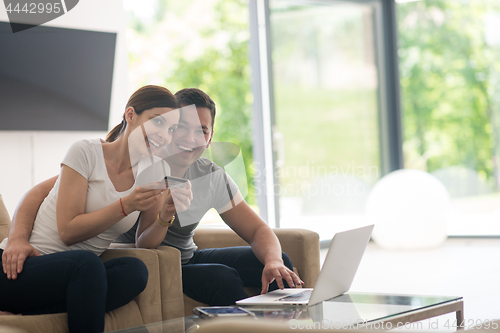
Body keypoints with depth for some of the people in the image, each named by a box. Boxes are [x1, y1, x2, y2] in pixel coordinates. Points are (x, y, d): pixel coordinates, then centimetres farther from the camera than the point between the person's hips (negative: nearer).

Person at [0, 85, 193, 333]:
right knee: (86, 263, -37)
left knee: (135, 271, -26)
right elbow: (68, 232, -11)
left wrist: (165, 217, -14)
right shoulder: (86, 152, -6)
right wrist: (126, 206, -19)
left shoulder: (153, 175, 10)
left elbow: (143, 243, 5)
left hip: (75, 276, 5)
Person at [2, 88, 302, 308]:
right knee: (222, 278, -28)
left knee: (277, 261, -11)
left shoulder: (212, 178, -5)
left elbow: (258, 230, -1)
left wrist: (273, 262, -25)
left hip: (186, 260, 5)